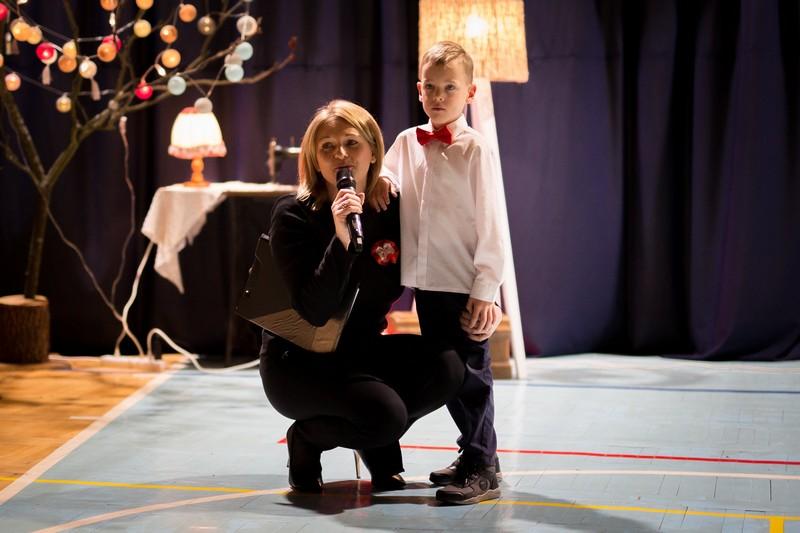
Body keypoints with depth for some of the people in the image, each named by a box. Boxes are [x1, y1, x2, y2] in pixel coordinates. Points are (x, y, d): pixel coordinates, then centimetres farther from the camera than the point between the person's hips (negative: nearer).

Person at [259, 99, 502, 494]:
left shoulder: (393, 211, -3)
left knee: (445, 367, -22)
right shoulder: (293, 217, -16)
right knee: (384, 414, -30)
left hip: (362, 350, 5)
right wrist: (340, 240, -35)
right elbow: (316, 312, -25)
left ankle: (379, 448, 5)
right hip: (298, 360, -5)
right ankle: (307, 438, 2)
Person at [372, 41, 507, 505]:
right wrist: (381, 179, -9)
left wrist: (485, 288, -15)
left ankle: (483, 470, 4)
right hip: (426, 280, 6)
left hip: (466, 285, -6)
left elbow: (490, 223, -11)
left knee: (471, 374, -2)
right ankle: (473, 454, 27)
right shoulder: (407, 143, 7)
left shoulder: (475, 150, -9)